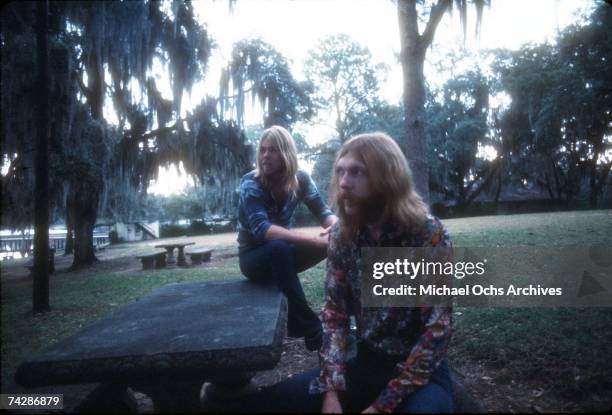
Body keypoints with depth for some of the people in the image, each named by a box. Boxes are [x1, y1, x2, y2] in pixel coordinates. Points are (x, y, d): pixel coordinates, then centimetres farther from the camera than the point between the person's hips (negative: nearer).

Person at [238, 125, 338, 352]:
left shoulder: (300, 179, -9)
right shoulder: (251, 183, -21)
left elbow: (323, 212, -10)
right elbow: (261, 229, -34)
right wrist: (313, 240, -45)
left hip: (282, 253, 4)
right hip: (254, 256, -4)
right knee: (278, 249, -39)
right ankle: (311, 329, -30)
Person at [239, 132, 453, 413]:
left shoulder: (428, 234, -18)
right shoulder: (341, 235, -4)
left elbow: (437, 329, -18)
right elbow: (334, 312, -3)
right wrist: (331, 390, -15)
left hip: (423, 371, -3)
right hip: (366, 363, 3)